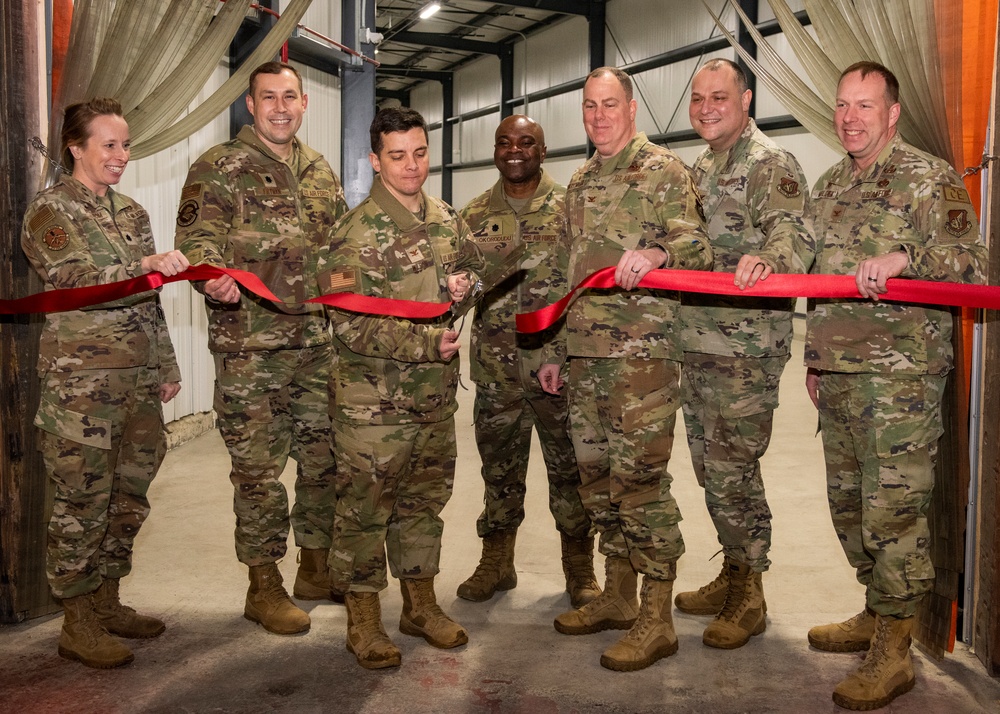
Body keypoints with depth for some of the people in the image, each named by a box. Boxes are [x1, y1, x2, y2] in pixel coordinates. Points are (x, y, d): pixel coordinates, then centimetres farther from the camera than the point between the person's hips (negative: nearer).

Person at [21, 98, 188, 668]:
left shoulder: (132, 212, 15)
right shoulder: (51, 210, -4)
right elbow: (75, 281, -18)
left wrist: (167, 366, 18)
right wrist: (144, 266, -31)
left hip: (140, 378, 7)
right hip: (82, 380, -7)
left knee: (129, 495, 11)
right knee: (83, 501, -1)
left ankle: (107, 603, 25)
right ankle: (78, 624, 11)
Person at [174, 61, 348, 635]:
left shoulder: (322, 172, 16)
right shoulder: (218, 168, -2)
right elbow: (197, 239, -12)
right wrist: (213, 279, -33)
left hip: (319, 341, 6)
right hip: (250, 347, -6)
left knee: (325, 457, 12)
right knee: (259, 465, 0)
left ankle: (316, 568, 27)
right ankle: (264, 586, 13)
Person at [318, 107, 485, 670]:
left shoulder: (446, 219, 8)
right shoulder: (358, 233, -12)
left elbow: (476, 263, 25)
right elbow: (349, 323, -18)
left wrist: (465, 282, 1)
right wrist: (423, 342, -21)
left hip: (436, 394, 6)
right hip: (373, 399, -6)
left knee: (426, 498, 16)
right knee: (366, 506, 2)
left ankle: (421, 603, 32)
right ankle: (363, 619, 17)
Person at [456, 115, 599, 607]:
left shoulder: (569, 207, 2)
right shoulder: (475, 215, 10)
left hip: (559, 359, -2)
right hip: (496, 364, 3)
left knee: (570, 465, 5)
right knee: (499, 466, 11)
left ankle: (579, 569, 19)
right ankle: (496, 562, 26)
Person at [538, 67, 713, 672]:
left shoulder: (664, 169, -1)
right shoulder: (580, 183, 20)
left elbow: (697, 245, -11)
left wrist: (656, 252, -33)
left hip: (643, 349, -7)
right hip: (586, 353, 8)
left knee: (639, 477, -8)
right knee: (598, 475, 11)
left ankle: (657, 619, 1)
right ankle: (618, 596, 24)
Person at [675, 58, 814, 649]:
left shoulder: (770, 164, -8)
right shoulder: (701, 169, 18)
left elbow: (793, 234, -24)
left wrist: (768, 257, -44)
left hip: (746, 348, -9)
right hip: (697, 344, 9)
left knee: (732, 469, -5)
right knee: (710, 467, 14)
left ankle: (749, 599, 8)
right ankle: (733, 576, 28)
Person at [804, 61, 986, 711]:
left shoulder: (931, 179, -4)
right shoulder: (829, 187, 17)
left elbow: (974, 268, -10)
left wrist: (904, 256, -26)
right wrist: (815, 361, 21)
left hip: (900, 376, -7)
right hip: (838, 376, 7)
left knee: (893, 511, -5)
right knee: (849, 505, 14)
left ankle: (893, 652, 6)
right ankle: (876, 614, 31)